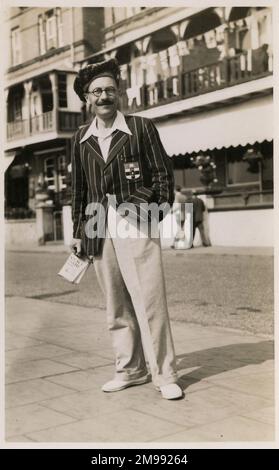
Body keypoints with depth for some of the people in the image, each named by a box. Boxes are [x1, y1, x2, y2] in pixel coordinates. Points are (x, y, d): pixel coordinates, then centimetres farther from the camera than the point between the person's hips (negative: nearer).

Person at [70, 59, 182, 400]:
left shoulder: (141, 127, 3)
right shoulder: (81, 139, 13)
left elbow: (163, 173, 4)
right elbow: (79, 188, 17)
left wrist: (157, 207, -9)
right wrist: (78, 231, 15)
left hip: (136, 225, -4)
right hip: (99, 230, 4)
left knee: (149, 302, -7)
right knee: (117, 307, 9)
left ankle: (164, 375, 3)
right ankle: (130, 369, 21)